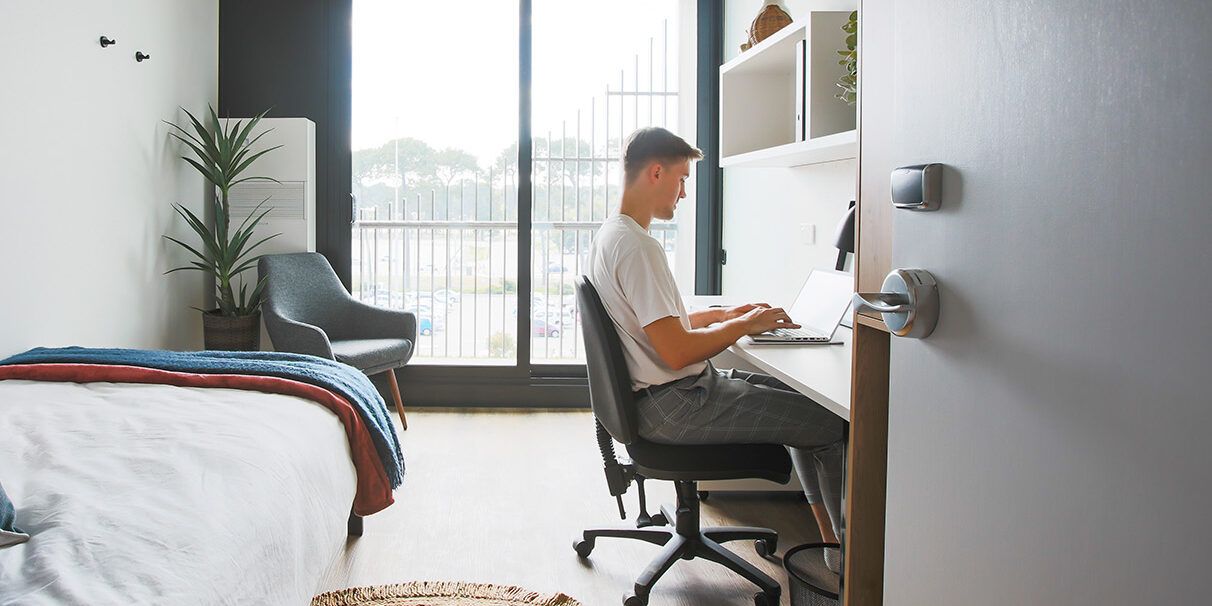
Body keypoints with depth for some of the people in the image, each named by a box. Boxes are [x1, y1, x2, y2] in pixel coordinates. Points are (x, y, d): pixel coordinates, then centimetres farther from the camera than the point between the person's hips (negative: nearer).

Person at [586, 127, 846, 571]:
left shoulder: (611, 235, 12)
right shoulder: (637, 247, -22)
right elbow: (676, 351, -26)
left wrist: (726, 314, 14)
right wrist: (744, 326, -11)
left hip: (671, 393, 11)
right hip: (676, 406, -11)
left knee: (798, 399, 20)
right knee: (834, 424, -7)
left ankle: (833, 541, 22)